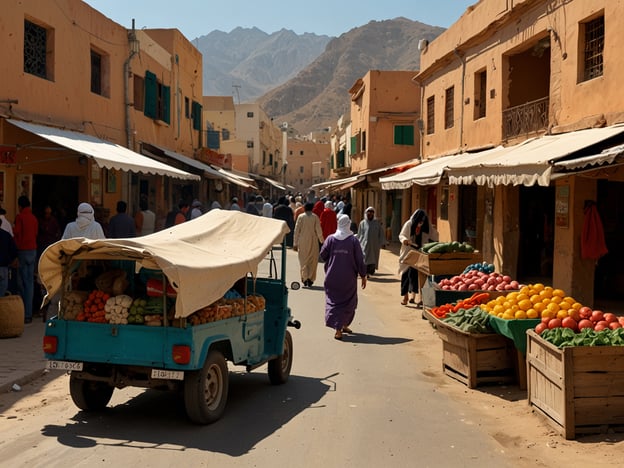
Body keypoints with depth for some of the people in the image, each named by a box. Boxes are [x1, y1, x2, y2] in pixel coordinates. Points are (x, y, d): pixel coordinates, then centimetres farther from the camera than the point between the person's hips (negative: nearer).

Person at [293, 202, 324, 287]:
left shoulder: (300, 217, -1)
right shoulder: (315, 217, -3)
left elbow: (296, 230, -1)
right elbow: (318, 230, -4)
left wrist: (295, 243, 3)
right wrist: (322, 241, 8)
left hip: (302, 242, 0)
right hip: (313, 242, 0)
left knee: (303, 261, 8)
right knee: (313, 261, 10)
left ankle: (305, 278, -5)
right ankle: (310, 279, 6)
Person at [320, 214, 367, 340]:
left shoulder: (330, 239, -4)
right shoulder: (353, 240, -7)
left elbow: (323, 255, -1)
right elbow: (359, 260, -6)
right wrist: (363, 275, 3)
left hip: (332, 277, 1)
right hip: (349, 277, -1)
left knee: (333, 301, 9)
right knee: (348, 302, 15)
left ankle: (337, 328, 0)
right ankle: (344, 325, 16)